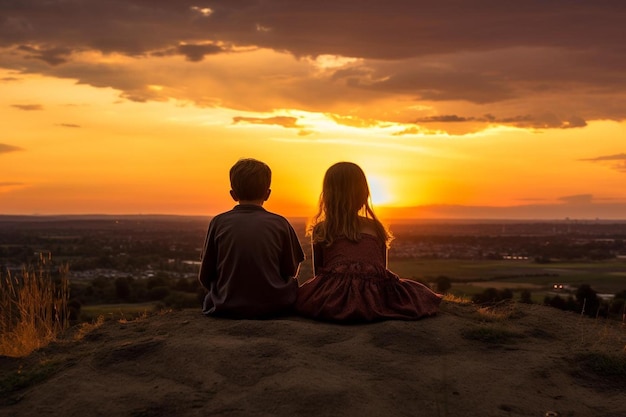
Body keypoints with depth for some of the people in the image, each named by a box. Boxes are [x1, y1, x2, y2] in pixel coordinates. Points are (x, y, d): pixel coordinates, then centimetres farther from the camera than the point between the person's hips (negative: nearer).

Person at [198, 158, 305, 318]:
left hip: (227, 307, 1)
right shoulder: (280, 224, -2)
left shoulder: (218, 223, -2)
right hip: (273, 307, -1)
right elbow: (291, 271, 5)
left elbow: (205, 276, 2)